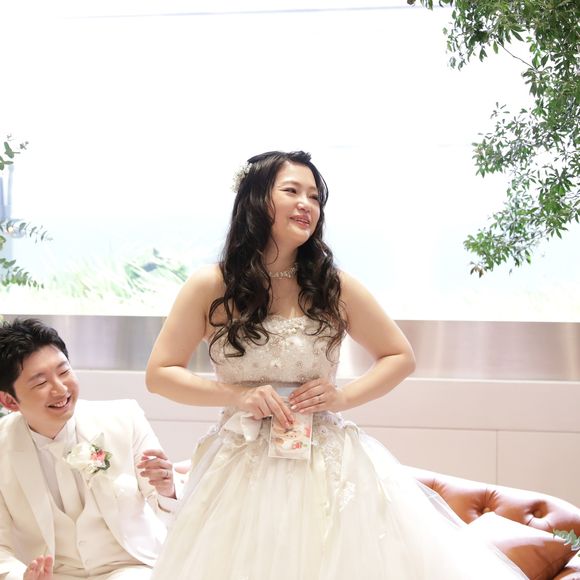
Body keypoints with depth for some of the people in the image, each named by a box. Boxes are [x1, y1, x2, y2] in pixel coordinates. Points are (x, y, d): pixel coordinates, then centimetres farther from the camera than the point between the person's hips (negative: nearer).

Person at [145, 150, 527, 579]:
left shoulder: (334, 286, -2)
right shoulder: (211, 287, -5)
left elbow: (401, 357, 8)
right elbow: (160, 374, -1)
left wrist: (343, 397, -9)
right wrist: (238, 395, -14)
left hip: (330, 467, 1)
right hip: (243, 470, -1)